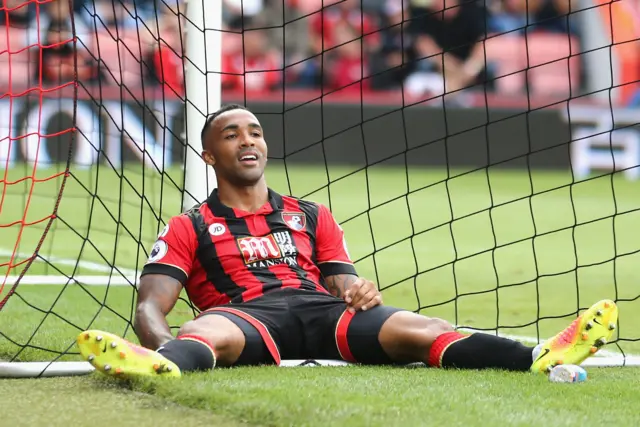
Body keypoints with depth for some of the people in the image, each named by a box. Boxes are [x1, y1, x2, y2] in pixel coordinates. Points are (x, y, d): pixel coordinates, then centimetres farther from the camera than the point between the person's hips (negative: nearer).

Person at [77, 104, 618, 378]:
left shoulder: (312, 217, 32)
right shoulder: (188, 229, 21)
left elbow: (347, 288, 23)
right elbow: (150, 306, 6)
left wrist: (361, 294, -5)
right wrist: (160, 341, -20)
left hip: (324, 312, 3)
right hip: (247, 317, -2)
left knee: (416, 330, -26)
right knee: (207, 332, -41)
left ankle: (539, 359, -52)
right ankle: (160, 366, -80)